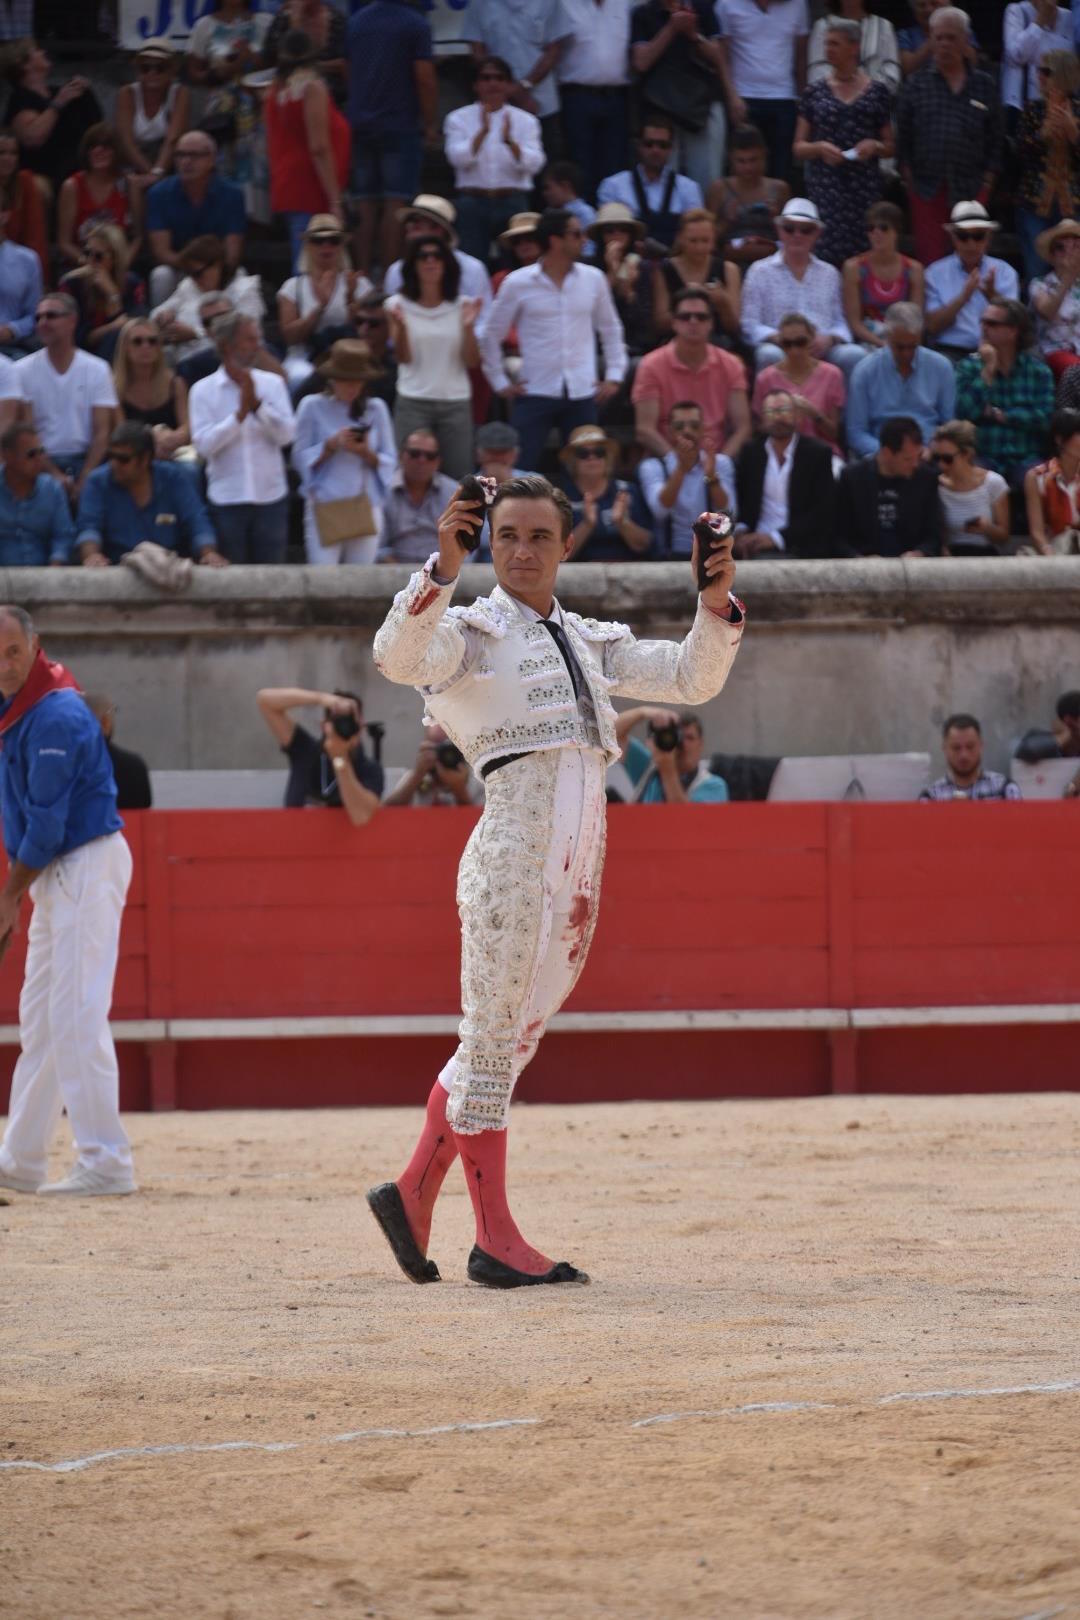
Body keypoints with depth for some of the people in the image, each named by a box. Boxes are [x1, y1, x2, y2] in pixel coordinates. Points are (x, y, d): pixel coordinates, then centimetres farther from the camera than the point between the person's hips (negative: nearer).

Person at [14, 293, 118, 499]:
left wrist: (84, 480, -13)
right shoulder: (23, 371, 4)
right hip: (43, 464, -1)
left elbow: (102, 432, 1)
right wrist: (54, 475, -12)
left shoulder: (97, 370, 6)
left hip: (85, 460, 1)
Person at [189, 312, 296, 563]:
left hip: (271, 496, 2)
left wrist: (256, 403, -12)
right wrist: (241, 412, -14)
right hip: (227, 498, -2)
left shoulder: (272, 383, 6)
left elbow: (286, 434, -3)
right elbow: (204, 444, -11)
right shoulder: (204, 390, 0)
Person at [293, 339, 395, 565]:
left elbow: (390, 461, 6)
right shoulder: (312, 407, 0)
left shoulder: (375, 409, 5)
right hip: (325, 506, -2)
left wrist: (367, 453, -13)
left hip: (366, 506, 2)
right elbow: (301, 459, -1)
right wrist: (332, 445, -14)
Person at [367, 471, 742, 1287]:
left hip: (580, 867, 7)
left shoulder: (591, 642, 21)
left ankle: (412, 1192, 21)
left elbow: (692, 679, 18)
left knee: (510, 1039, 11)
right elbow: (398, 655, -19)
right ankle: (496, 1240, 1)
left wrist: (717, 601, 1)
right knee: (494, 1037, -3)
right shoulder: (469, 632, 1)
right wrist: (445, 567, -34)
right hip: (514, 851, -7)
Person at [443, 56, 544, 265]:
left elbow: (533, 165, -6)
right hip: (472, 202, -1)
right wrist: (483, 131, -21)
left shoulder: (525, 121, 8)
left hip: (513, 202, 1)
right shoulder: (458, 119, 7)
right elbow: (458, 159, -8)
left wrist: (509, 140, -23)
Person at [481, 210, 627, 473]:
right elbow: (492, 335, 4)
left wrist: (614, 376, 8)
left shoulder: (593, 279, 4)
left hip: (582, 395, 3)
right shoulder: (517, 284, -4)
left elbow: (610, 329, 15)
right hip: (535, 394, -3)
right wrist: (501, 383, 2)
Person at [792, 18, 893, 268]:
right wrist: (819, 148, -9)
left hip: (865, 190, 0)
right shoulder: (815, 92, 9)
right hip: (825, 188, 0)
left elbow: (890, 147, 13)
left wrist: (875, 146, -8)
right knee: (827, 257, -11)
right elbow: (798, 148, 10)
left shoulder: (876, 92, 7)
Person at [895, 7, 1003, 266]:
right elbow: (902, 137, 7)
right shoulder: (916, 85, 7)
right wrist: (908, 176, -1)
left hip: (972, 187, 1)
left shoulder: (984, 85, 9)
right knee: (928, 257, -4)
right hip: (926, 189, -1)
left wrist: (988, 179, 2)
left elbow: (995, 138, 10)